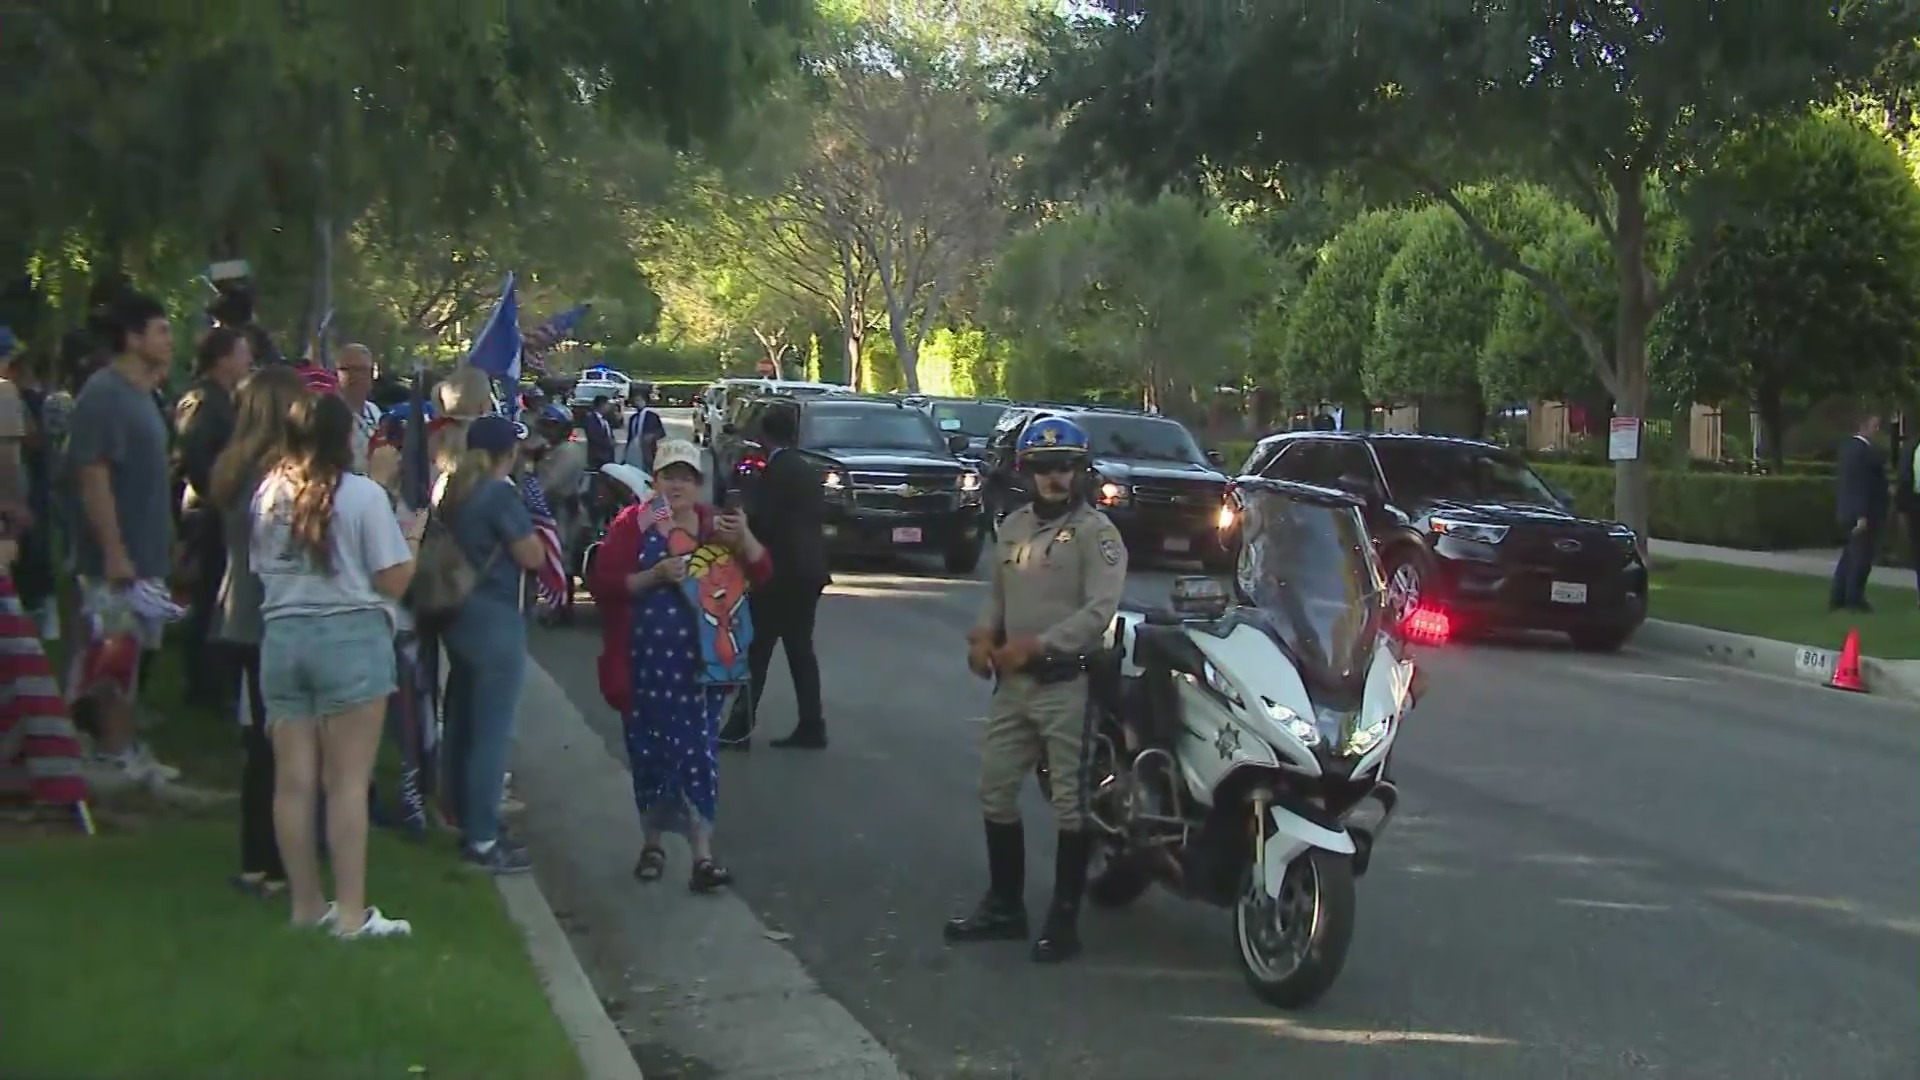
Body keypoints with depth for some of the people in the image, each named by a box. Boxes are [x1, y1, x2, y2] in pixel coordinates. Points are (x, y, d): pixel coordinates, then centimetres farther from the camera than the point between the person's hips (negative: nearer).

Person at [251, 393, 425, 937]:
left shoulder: (267, 494, 5)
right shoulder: (363, 495, -9)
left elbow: (259, 568, 14)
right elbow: (393, 581, -8)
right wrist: (412, 535, 8)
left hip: (281, 638, 5)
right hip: (349, 638, -5)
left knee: (293, 780, 8)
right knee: (347, 782, -2)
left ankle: (306, 903, 17)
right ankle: (351, 912, 0)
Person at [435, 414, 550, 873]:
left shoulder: (452, 490, 8)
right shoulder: (501, 495, -16)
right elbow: (532, 556, -15)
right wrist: (528, 530, 1)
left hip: (460, 616, 9)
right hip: (496, 619, -9)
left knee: (462, 721, 16)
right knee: (492, 728, -5)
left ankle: (467, 820, 26)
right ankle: (482, 839, -2)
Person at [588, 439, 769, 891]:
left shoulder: (715, 524, 7)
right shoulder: (633, 524, -2)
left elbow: (759, 574, 4)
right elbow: (602, 585, -7)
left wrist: (744, 539, -15)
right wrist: (654, 576, -20)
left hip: (701, 662, 1)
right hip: (645, 663, -1)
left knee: (699, 752, -4)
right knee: (649, 752, 7)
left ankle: (703, 856, -5)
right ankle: (652, 843, 24)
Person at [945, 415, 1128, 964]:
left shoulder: (1095, 530, -7)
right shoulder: (1013, 526, 15)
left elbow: (1099, 610, -17)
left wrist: (1035, 644, -21)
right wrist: (983, 635, 0)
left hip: (1068, 684, -7)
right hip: (1013, 683, 7)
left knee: (1070, 804, -2)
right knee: (995, 794, 11)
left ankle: (1063, 919, 4)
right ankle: (1005, 906, 23)